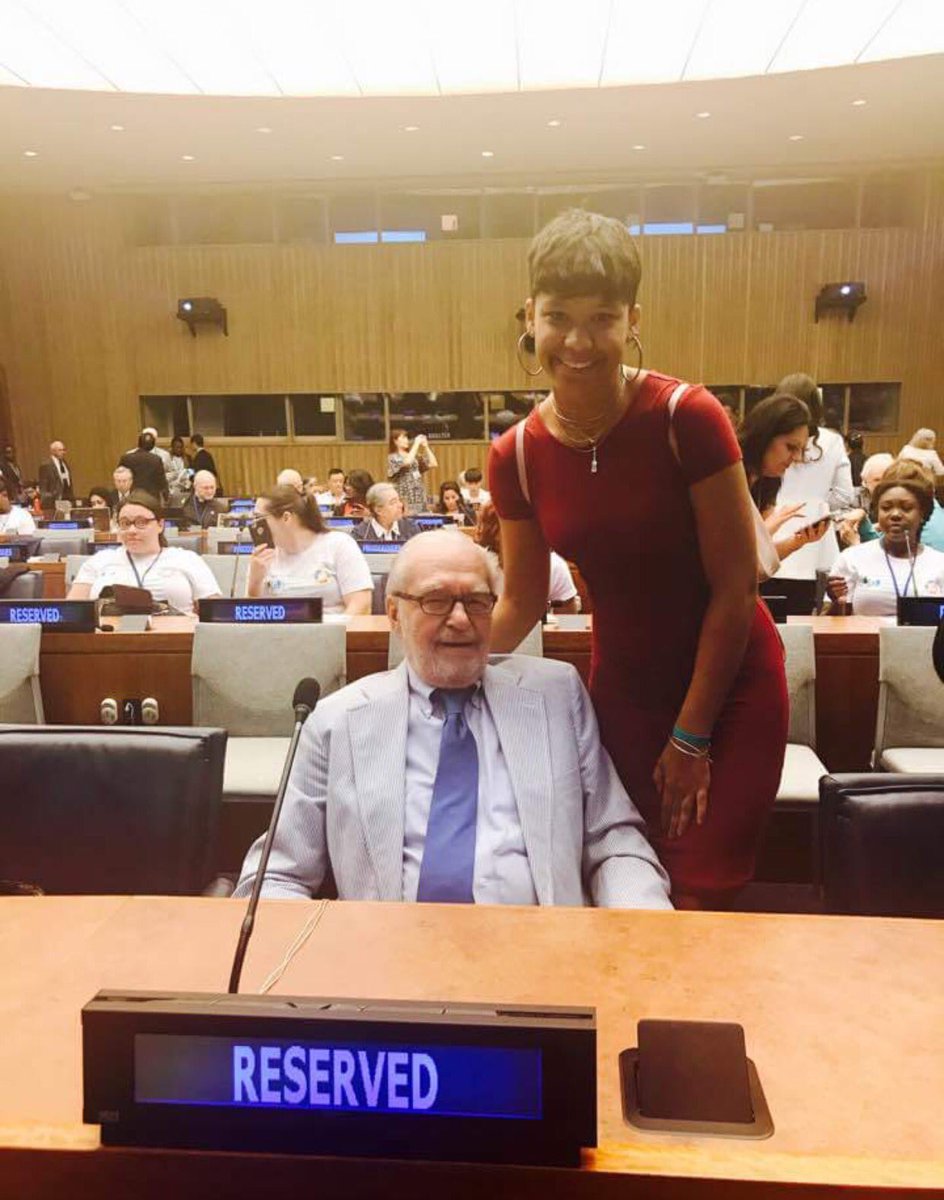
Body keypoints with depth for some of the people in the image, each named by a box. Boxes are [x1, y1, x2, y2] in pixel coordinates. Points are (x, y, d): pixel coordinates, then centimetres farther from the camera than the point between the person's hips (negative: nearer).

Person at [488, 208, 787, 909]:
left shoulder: (687, 418, -19)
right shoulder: (518, 456, -8)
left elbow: (736, 590, -14)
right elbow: (523, 601, 4)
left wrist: (692, 736, -10)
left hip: (729, 688, -3)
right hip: (622, 689, 3)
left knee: (696, 900, 0)